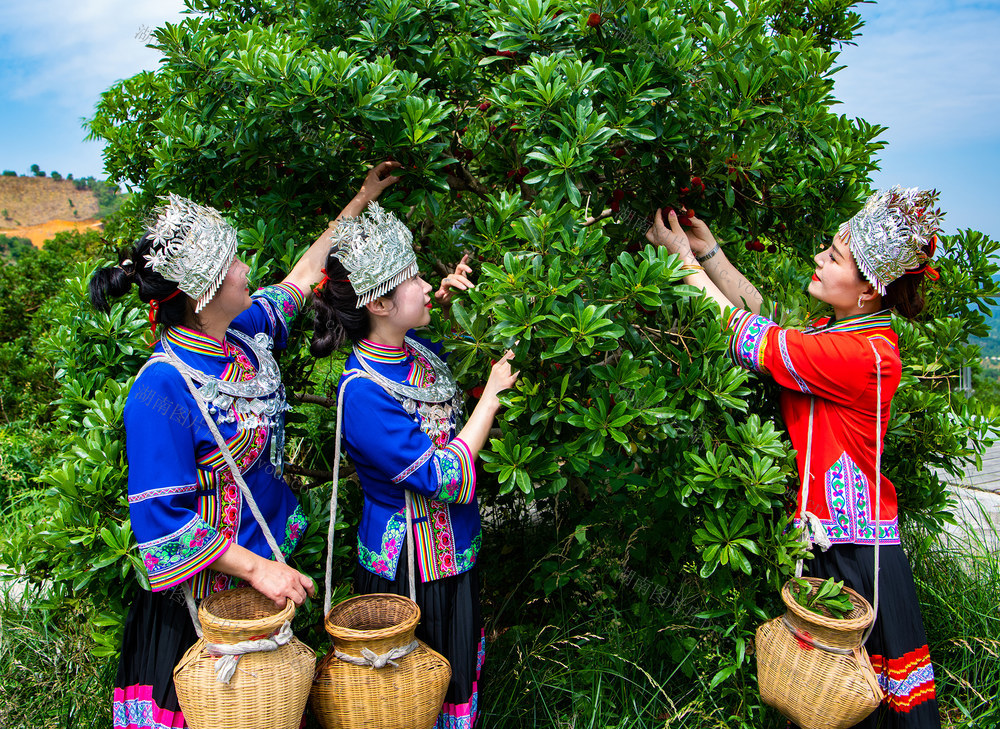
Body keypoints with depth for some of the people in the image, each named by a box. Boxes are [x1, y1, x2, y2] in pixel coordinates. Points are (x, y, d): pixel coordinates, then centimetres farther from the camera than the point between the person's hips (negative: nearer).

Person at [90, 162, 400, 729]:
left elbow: (304, 275, 12)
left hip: (270, 563, 7)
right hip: (209, 594, -7)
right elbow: (163, 520, -24)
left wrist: (362, 199, 18)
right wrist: (256, 567, -25)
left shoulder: (247, 332, -4)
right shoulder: (161, 391, -27)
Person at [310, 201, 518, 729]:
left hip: (453, 549, 8)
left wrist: (445, 299, 0)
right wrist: (493, 391, -22)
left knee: (457, 674, 25)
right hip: (407, 567, -8)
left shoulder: (414, 349, -4)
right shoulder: (362, 393, -28)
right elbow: (446, 478, -28)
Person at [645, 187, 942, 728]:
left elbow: (747, 337, -20)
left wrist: (683, 256, -11)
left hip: (853, 554, -9)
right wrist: (709, 252, 4)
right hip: (828, 538, 9)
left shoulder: (861, 354, -23)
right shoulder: (845, 329, 5)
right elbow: (762, 315, 9)